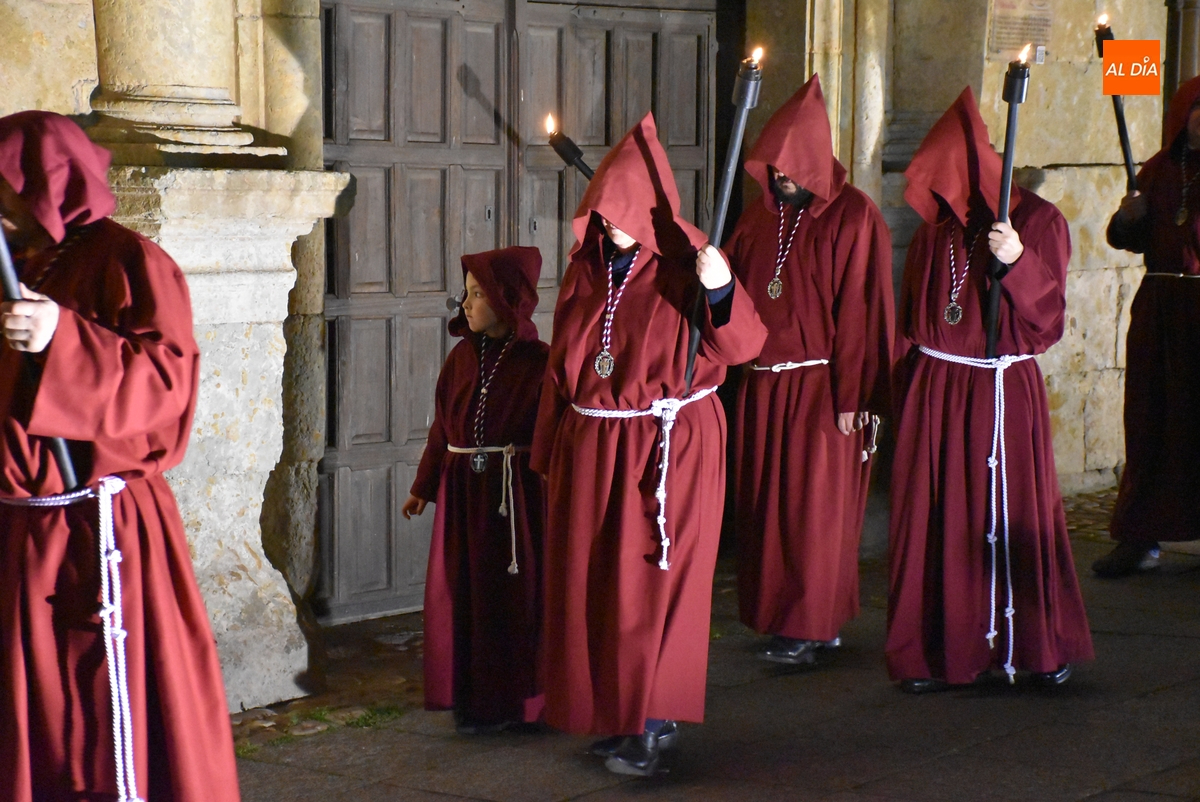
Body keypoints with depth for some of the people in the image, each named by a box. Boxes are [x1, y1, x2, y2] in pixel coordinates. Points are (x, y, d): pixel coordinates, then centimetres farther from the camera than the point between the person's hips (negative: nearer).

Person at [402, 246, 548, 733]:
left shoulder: (538, 362, -8)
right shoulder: (461, 358, 7)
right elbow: (442, 427, 13)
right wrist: (424, 488, 16)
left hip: (514, 492, -5)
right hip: (462, 491, 5)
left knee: (512, 591, 3)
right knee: (461, 591, 7)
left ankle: (508, 700, 15)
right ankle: (470, 696, 19)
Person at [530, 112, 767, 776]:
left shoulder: (684, 262, -8)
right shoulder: (587, 269, 9)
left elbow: (741, 345, -19)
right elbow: (561, 365, 15)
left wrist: (724, 290, -39)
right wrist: (551, 451, 16)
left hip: (670, 447, -6)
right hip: (592, 446, 6)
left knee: (652, 585, -2)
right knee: (592, 583, 9)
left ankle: (653, 723, 8)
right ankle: (615, 712, 23)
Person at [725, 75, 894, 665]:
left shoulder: (852, 218, -9)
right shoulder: (761, 217, 11)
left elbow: (860, 311, -13)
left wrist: (851, 396, -15)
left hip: (820, 386, -6)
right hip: (763, 385, 6)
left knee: (813, 505, 0)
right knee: (765, 500, 10)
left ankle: (809, 626, 9)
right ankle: (775, 612, 22)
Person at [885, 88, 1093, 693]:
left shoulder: (1037, 222, -3)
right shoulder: (934, 230, 10)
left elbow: (1047, 313, -12)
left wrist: (1019, 261, -28)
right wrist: (907, 389, 9)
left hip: (1004, 392, -3)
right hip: (935, 390, 4)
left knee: (1013, 516, 1)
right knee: (938, 522, 2)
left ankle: (1041, 644, 16)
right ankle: (941, 650, 10)